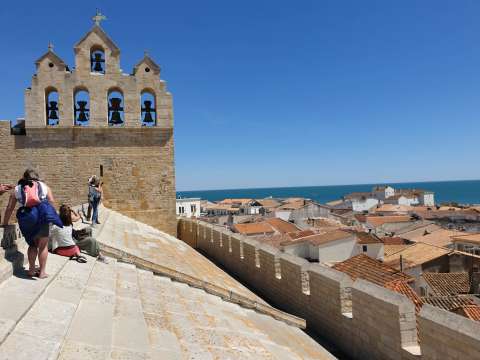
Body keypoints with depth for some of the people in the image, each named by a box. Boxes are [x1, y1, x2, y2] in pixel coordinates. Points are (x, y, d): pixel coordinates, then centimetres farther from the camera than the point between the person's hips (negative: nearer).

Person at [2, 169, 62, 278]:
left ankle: (31, 269, 24)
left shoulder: (17, 189, 20)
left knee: (33, 244, 23)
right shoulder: (44, 186, 18)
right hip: (42, 214, -2)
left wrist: (5, 224, 25)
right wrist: (47, 213, 15)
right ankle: (42, 272, 13)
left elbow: (9, 209, 17)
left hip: (25, 217, 2)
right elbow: (52, 202, 6)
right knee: (43, 245, 10)